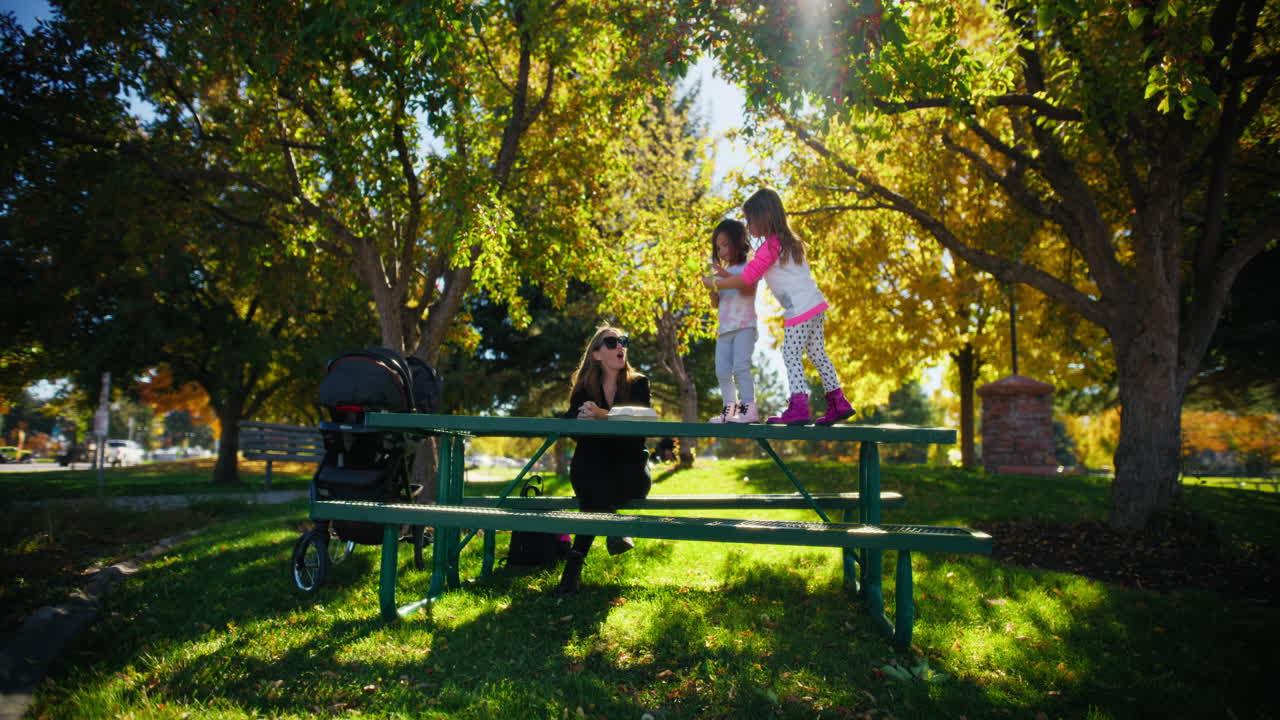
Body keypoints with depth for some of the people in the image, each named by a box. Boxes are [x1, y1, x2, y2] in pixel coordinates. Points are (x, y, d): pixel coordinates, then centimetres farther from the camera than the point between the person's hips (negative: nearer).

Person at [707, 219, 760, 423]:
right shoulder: (722, 272, 21)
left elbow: (749, 289, -15)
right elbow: (716, 304, 18)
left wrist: (726, 275, -18)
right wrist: (712, 289, -1)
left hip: (744, 326, -7)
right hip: (725, 328, 7)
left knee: (740, 366, -18)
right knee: (722, 371, 1)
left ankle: (749, 408, -17)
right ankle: (730, 409, 6)